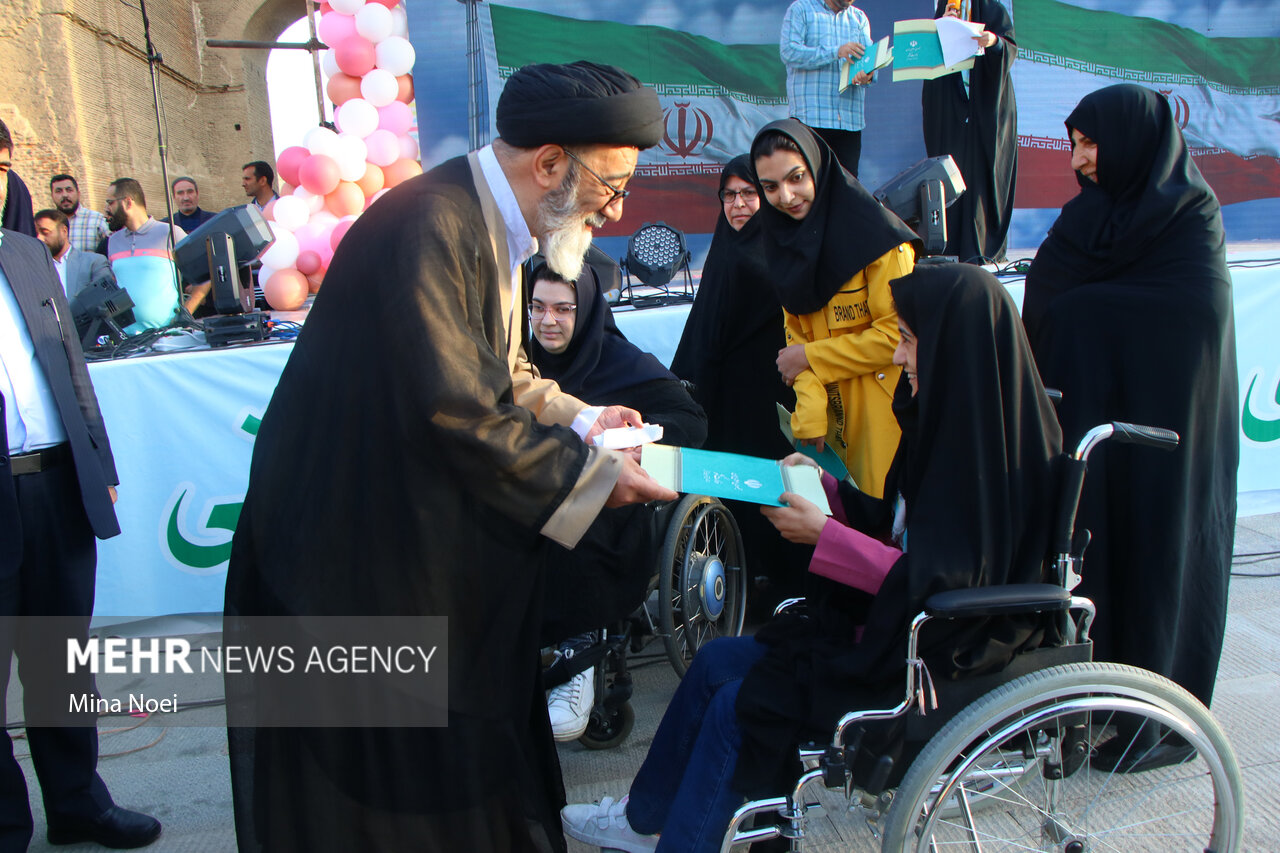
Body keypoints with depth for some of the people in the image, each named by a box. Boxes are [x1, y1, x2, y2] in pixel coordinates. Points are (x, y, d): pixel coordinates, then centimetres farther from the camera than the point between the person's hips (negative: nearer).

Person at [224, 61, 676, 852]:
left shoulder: (486, 225, 9)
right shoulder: (431, 223, -24)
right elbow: (451, 407, -29)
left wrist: (579, 417, 4)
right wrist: (590, 476, -19)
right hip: (351, 559, -10)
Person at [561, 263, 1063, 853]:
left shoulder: (987, 439, -21)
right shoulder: (958, 417, 6)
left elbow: (946, 577, -26)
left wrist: (826, 537, -23)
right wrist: (824, 487, 6)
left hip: (945, 658, -9)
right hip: (905, 621, 9)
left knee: (739, 705, -14)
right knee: (717, 661, 6)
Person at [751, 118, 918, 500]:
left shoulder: (873, 229, -14)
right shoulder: (786, 239, 6)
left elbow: (897, 333, -16)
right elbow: (797, 335, 4)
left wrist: (810, 359, -10)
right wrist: (810, 417, -9)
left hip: (884, 407, -5)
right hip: (832, 410, 6)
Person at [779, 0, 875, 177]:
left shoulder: (859, 18, 21)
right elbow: (788, 52, -9)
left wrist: (867, 74, -17)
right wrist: (835, 52, -16)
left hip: (850, 117, 4)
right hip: (811, 114, -4)